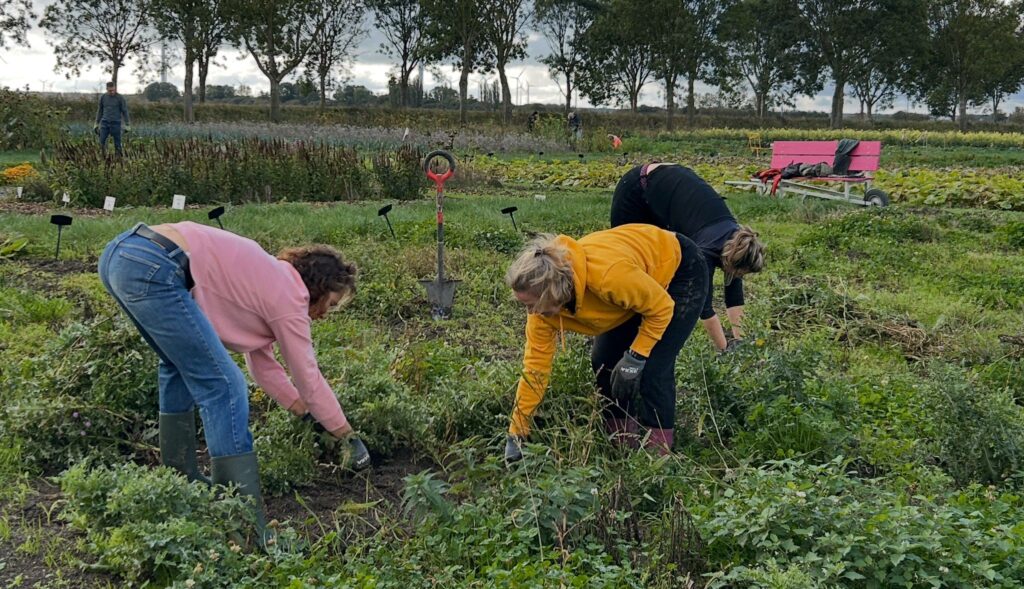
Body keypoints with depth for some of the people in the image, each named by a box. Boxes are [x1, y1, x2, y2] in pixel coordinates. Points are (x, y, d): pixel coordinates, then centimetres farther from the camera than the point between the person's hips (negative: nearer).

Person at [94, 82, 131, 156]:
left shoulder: (120, 98, -4)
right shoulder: (103, 97, 6)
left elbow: (125, 112, 1)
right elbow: (100, 111, 16)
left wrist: (127, 125, -2)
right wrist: (96, 123, 16)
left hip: (116, 123, -3)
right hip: (105, 122, 3)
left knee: (117, 143, -1)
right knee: (101, 142, -7)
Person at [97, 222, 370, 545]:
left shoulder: (268, 278, 26)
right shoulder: (288, 293, 3)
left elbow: (261, 360, 32)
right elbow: (308, 378, 9)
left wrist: (306, 412, 36)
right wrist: (350, 437, 20)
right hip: (151, 268, -11)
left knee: (182, 364, 28)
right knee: (223, 385, -8)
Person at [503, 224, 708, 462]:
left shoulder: (608, 274, -43)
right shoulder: (543, 303, -22)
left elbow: (662, 307, -26)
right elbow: (535, 365, -14)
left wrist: (635, 357, -24)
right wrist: (516, 433, -12)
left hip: (681, 270, -6)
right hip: (642, 281, 6)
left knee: (653, 367, -17)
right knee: (604, 361, -2)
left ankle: (658, 450, -1)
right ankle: (622, 444, 14)